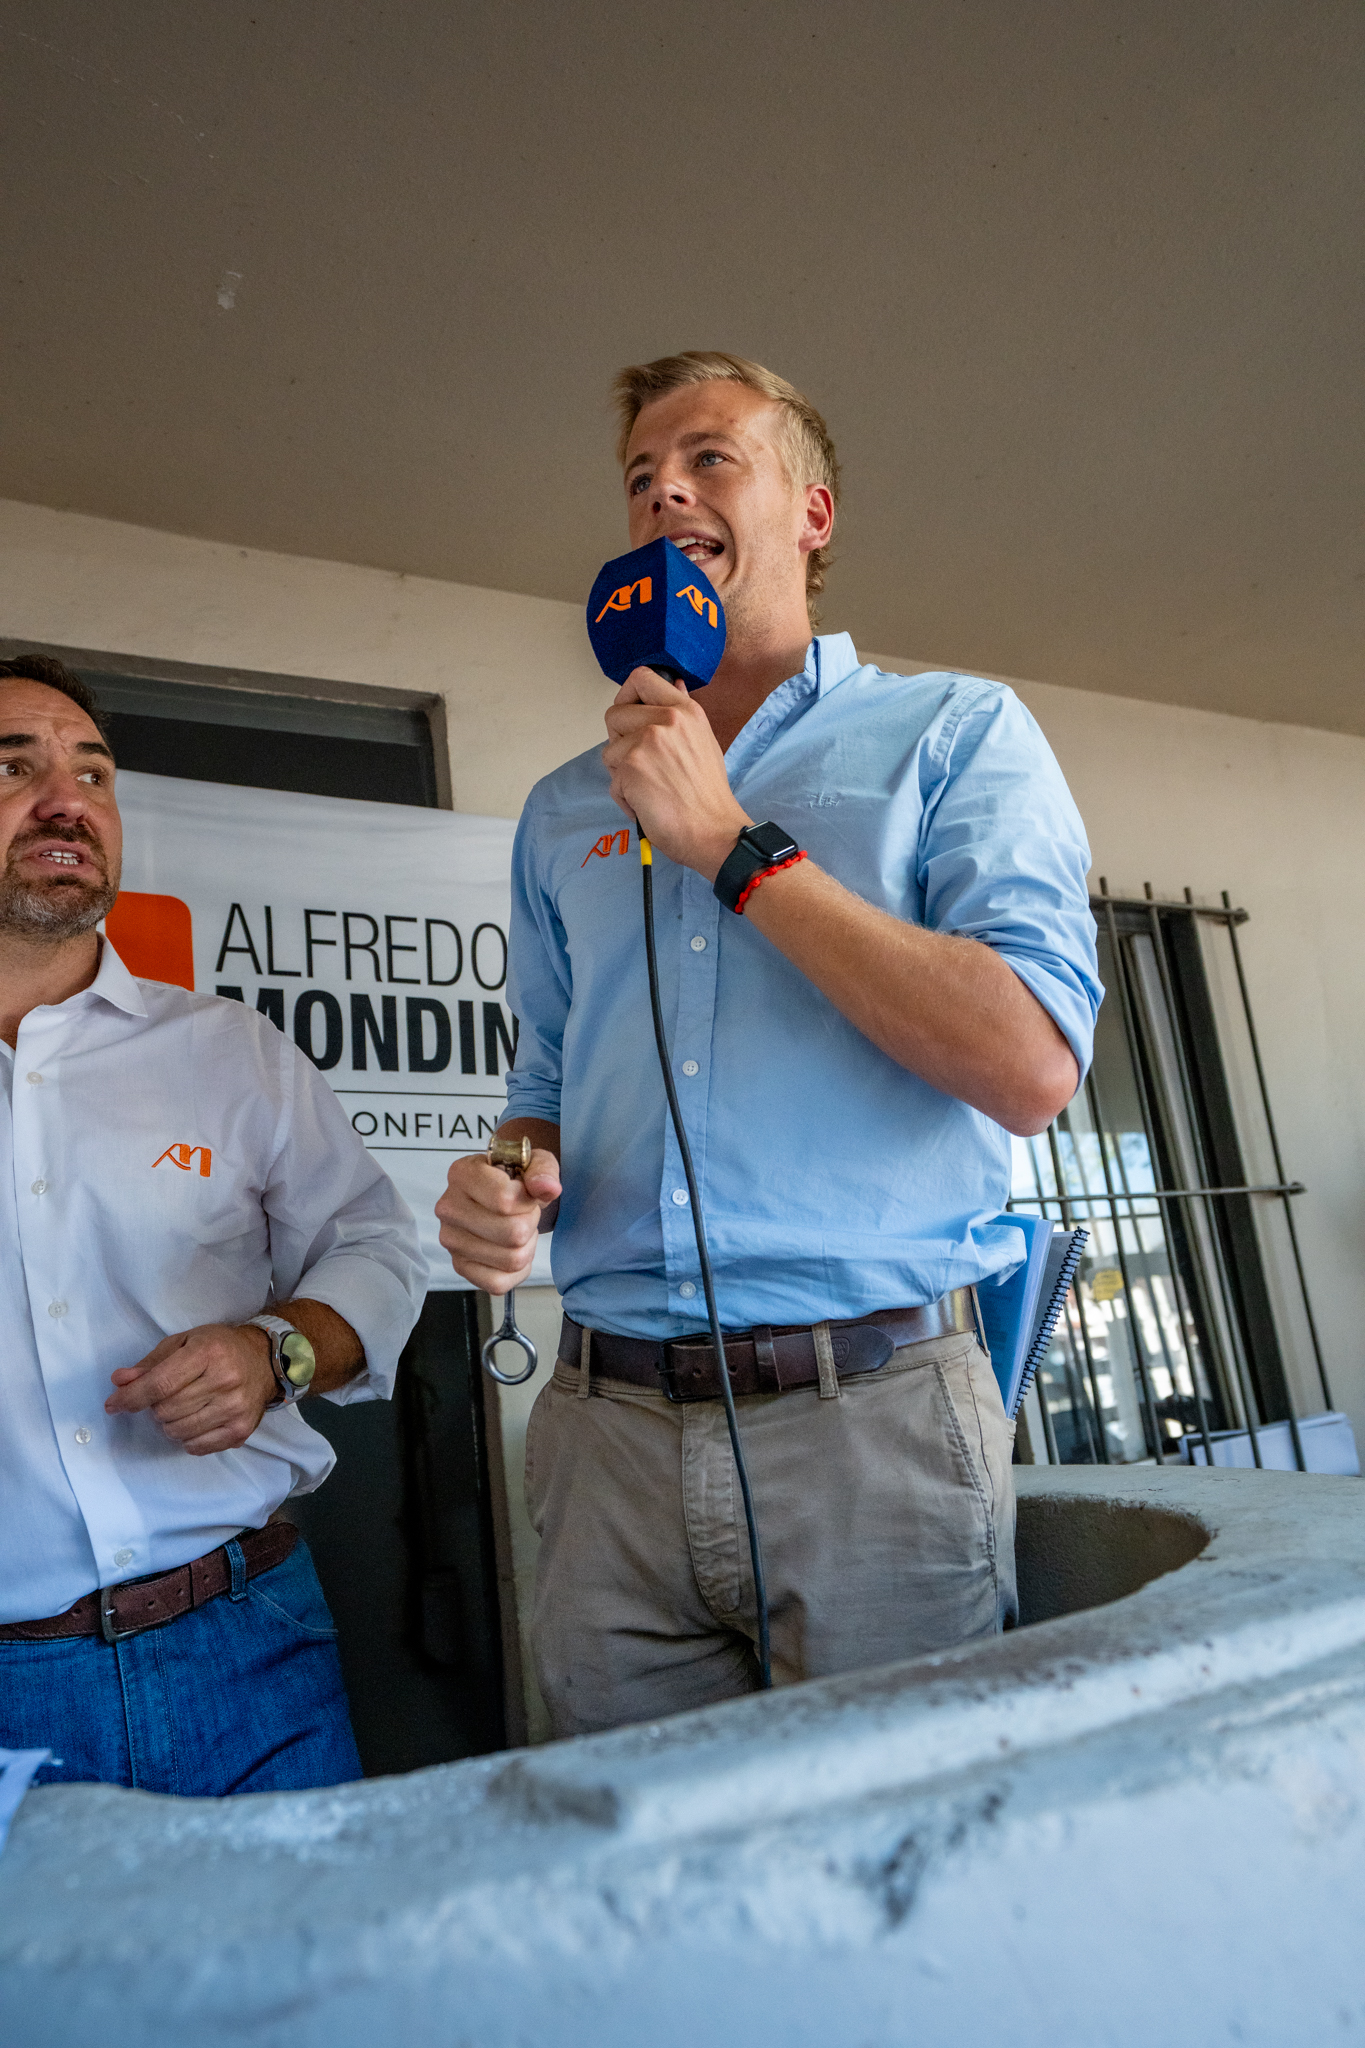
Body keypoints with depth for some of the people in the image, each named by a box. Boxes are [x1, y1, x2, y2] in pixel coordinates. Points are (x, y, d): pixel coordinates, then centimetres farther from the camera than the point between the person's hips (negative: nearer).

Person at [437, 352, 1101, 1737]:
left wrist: (734, 846, -12)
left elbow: (1032, 1069, -13)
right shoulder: (564, 812, 16)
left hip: (873, 1417, -3)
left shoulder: (956, 733, 2)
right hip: (608, 1429, 4)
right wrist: (502, 1188, -3)